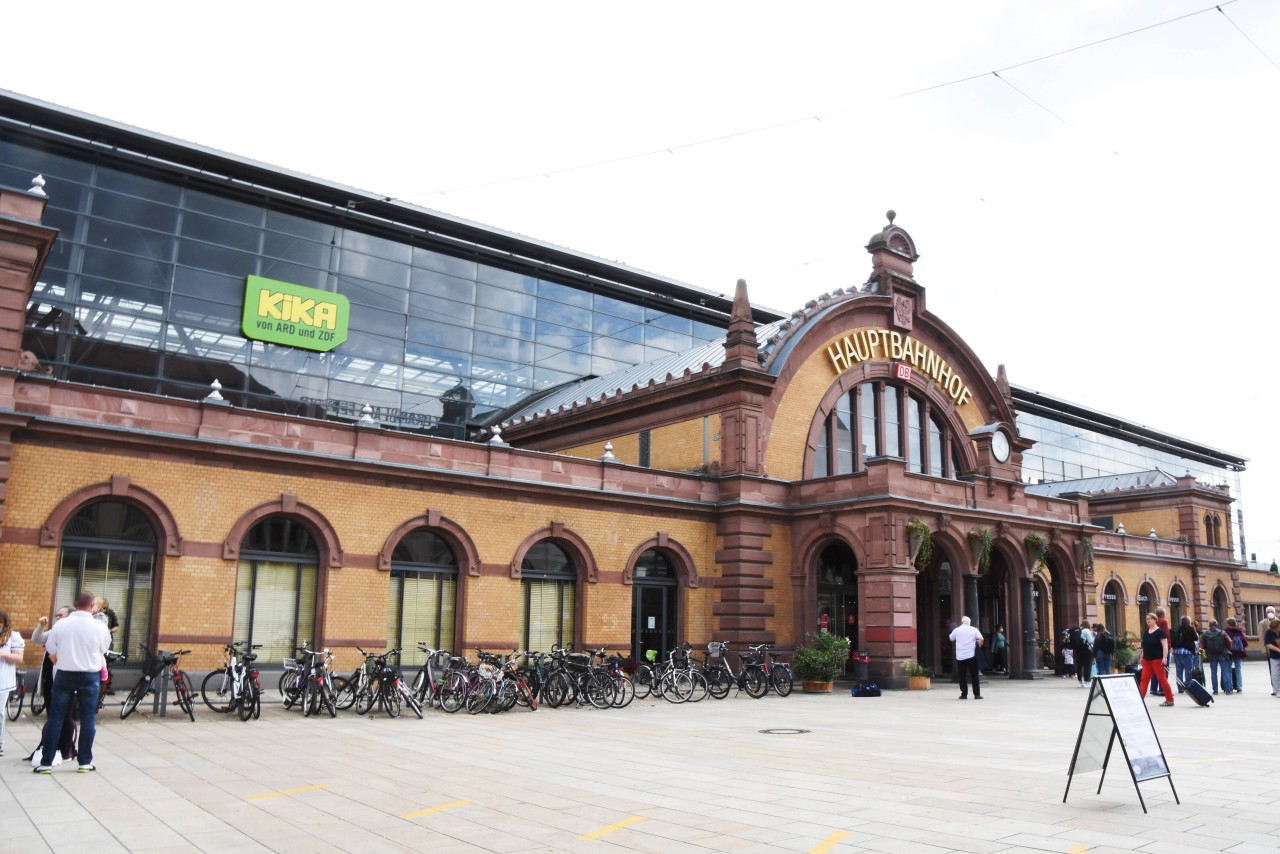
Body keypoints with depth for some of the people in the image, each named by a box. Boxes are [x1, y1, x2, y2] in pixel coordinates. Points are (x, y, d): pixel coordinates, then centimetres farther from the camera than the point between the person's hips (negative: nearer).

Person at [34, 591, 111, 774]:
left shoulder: (60, 625, -5)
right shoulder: (100, 627, -8)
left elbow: (51, 652, 3)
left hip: (64, 675, 1)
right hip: (89, 676, -1)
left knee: (55, 718, 8)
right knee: (88, 719, 7)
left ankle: (46, 762, 10)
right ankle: (85, 762, 10)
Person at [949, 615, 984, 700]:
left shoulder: (956, 630, 3)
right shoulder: (974, 630, 2)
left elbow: (951, 639, 16)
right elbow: (981, 639, -10)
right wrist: (978, 647, 5)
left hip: (960, 656, 0)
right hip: (971, 655, 0)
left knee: (962, 676, 6)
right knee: (974, 676, 6)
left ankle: (964, 694, 5)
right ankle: (977, 694, 4)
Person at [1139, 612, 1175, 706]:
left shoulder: (1160, 631, -8)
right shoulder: (1146, 632, 13)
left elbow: (1165, 645, -14)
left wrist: (1164, 658, -22)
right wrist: (1142, 658, 18)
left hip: (1157, 660, -7)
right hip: (1147, 660, 7)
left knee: (1162, 679, -2)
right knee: (1144, 679, 1)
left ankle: (1170, 700, 9)